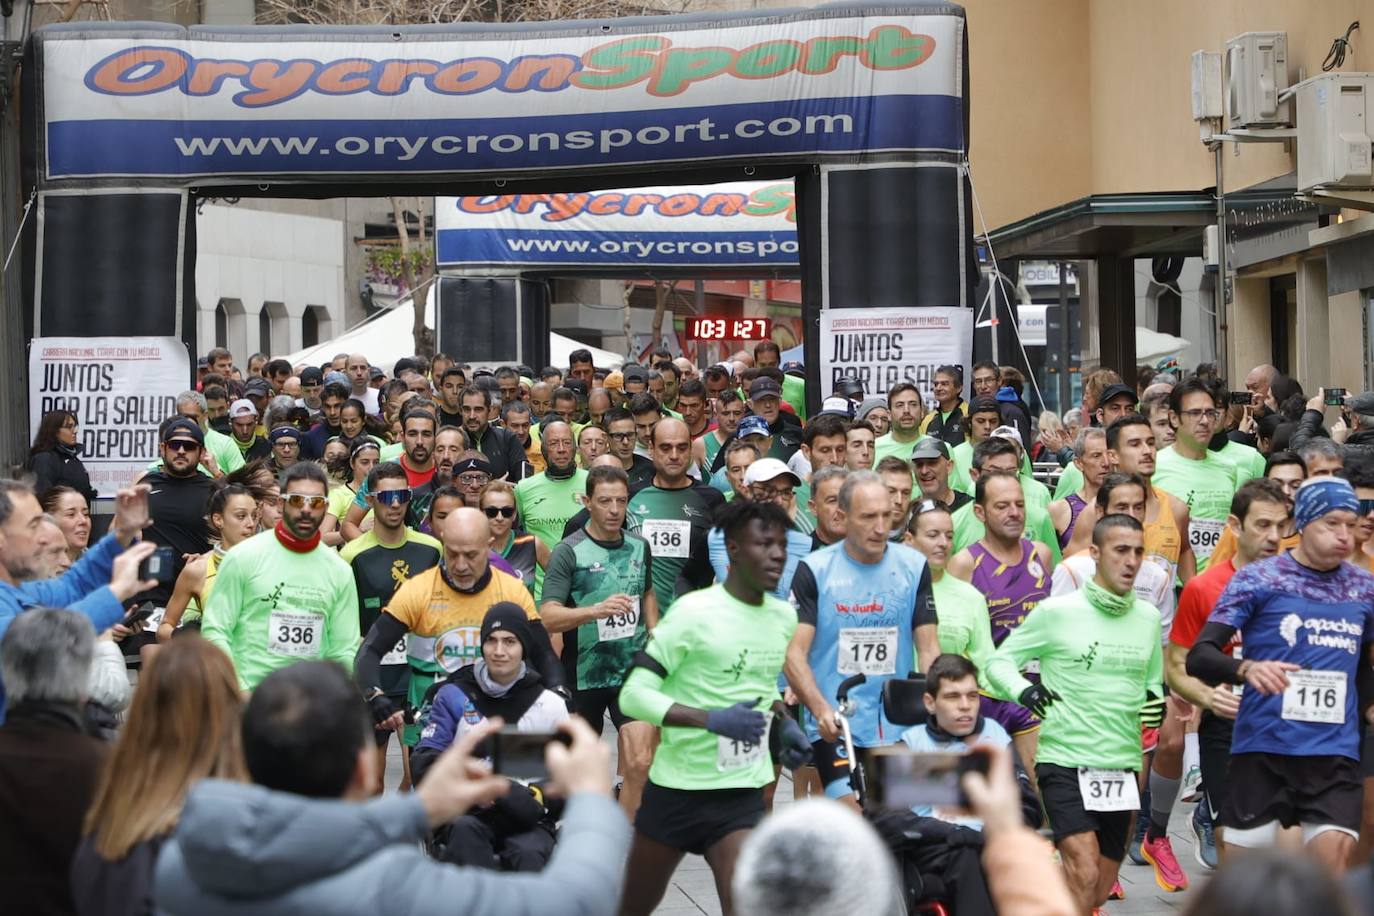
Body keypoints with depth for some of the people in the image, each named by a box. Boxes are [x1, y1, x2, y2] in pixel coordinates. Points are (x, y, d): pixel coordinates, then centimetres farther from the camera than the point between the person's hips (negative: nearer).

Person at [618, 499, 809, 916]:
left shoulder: (784, 617, 6)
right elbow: (634, 695, -18)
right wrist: (713, 720, -28)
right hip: (678, 786, -4)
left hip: (742, 792, 4)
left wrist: (784, 724, 6)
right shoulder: (695, 612, -14)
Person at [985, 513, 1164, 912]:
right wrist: (1022, 690, -20)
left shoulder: (1148, 617, 8)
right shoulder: (1057, 611, -6)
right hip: (1065, 761, -5)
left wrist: (1156, 701, -1)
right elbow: (999, 661, 0)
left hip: (1122, 767, 5)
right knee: (1083, 875, -21)